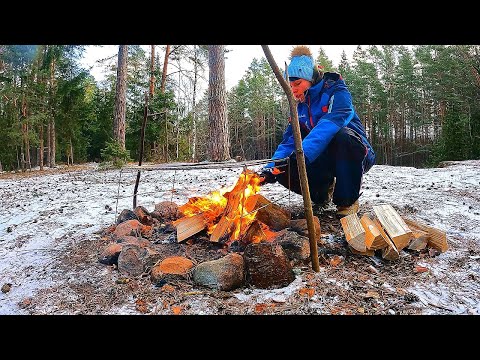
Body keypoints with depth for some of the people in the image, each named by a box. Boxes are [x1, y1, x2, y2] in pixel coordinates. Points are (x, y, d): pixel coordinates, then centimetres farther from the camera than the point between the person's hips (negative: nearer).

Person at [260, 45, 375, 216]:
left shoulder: (336, 93, -14)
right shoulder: (300, 108, 6)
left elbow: (330, 125, -34)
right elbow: (289, 142, -4)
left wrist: (302, 154, -48)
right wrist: (272, 168, -22)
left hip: (357, 154, -5)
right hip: (324, 161, 5)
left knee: (342, 134, -38)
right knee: (284, 170, -19)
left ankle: (348, 201, -18)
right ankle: (323, 191, 10)